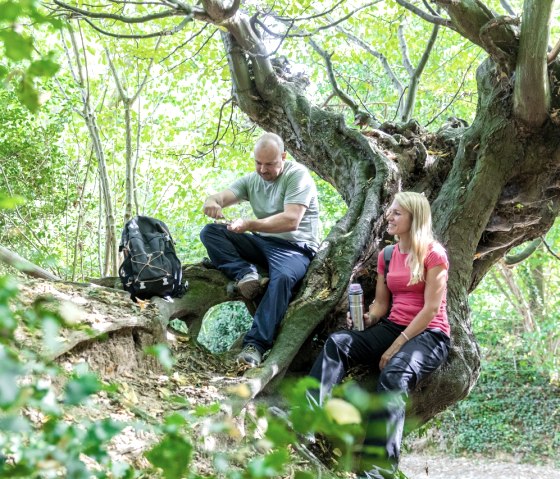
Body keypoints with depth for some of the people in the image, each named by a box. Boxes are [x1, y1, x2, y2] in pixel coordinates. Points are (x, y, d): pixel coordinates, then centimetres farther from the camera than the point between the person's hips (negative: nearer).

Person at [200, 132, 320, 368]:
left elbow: (291, 221, -22)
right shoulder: (252, 180, 10)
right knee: (210, 232, -8)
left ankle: (255, 345, -44)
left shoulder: (298, 175, -9)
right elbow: (221, 197, 0)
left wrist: (249, 224, -31)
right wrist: (212, 202, -27)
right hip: (261, 243, 7)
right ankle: (246, 274, -28)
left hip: (295, 248, -6)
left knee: (283, 277, -40)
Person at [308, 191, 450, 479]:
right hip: (392, 327, 6)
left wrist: (397, 346, -18)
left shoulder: (433, 254, -7)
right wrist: (367, 318, -9)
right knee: (337, 343, -21)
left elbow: (431, 308, -13)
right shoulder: (387, 255, 13)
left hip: (429, 334, -6)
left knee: (394, 374, -36)